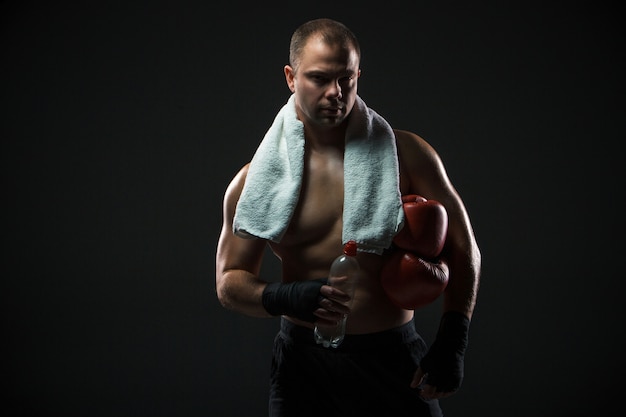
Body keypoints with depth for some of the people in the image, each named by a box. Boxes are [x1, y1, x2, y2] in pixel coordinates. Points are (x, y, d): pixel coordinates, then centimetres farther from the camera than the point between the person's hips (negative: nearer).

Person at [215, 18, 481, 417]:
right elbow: (230, 280, 2)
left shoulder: (405, 154, -3)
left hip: (393, 358, 0)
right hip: (304, 362, 0)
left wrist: (452, 343, -8)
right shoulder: (257, 180, -2)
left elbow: (461, 248, 1)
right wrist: (282, 297, -20)